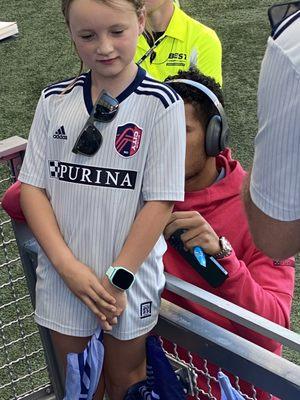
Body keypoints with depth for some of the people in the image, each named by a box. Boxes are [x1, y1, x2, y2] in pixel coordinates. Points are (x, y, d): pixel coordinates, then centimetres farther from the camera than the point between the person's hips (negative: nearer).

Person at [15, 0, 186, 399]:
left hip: (129, 276, -2)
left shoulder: (161, 104, -13)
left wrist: (119, 278, -13)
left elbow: (160, 201, -13)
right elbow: (32, 187, -4)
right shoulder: (55, 101, -3)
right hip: (62, 273, 2)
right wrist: (68, 265, -13)